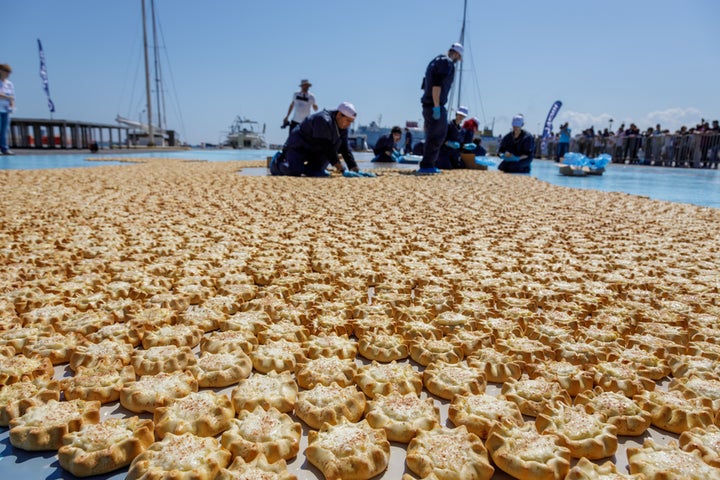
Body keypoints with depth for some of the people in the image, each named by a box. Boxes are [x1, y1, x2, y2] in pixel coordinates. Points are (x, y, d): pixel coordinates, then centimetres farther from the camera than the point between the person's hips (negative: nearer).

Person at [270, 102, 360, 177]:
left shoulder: (343, 126, -5)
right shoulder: (323, 120, -31)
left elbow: (345, 148, -5)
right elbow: (327, 148, -35)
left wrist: (356, 170, -15)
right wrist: (343, 170, -37)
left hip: (315, 151, 8)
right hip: (298, 146, -8)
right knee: (294, 172, -25)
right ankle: (279, 161, 6)